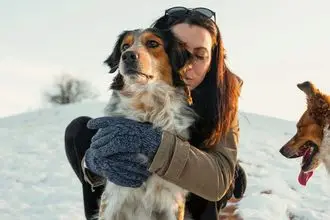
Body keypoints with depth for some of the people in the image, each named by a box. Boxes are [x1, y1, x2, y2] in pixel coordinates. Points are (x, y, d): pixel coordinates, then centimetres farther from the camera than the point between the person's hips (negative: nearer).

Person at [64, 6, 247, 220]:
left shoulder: (223, 93, -29)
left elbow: (220, 179, -39)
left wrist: (155, 146, -54)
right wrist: (97, 160, -52)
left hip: (194, 192, -1)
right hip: (141, 186, 2)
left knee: (234, 177, -33)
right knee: (79, 130, -17)